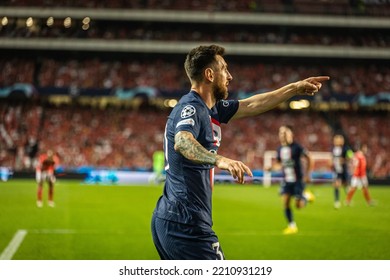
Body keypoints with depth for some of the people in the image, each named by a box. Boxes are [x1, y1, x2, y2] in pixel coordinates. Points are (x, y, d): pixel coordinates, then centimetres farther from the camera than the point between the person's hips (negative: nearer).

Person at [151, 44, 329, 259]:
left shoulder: (209, 109, 14)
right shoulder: (190, 108, -15)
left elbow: (252, 105, 25)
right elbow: (182, 142, -37)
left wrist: (295, 88, 28)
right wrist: (219, 159, -53)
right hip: (186, 223, -10)